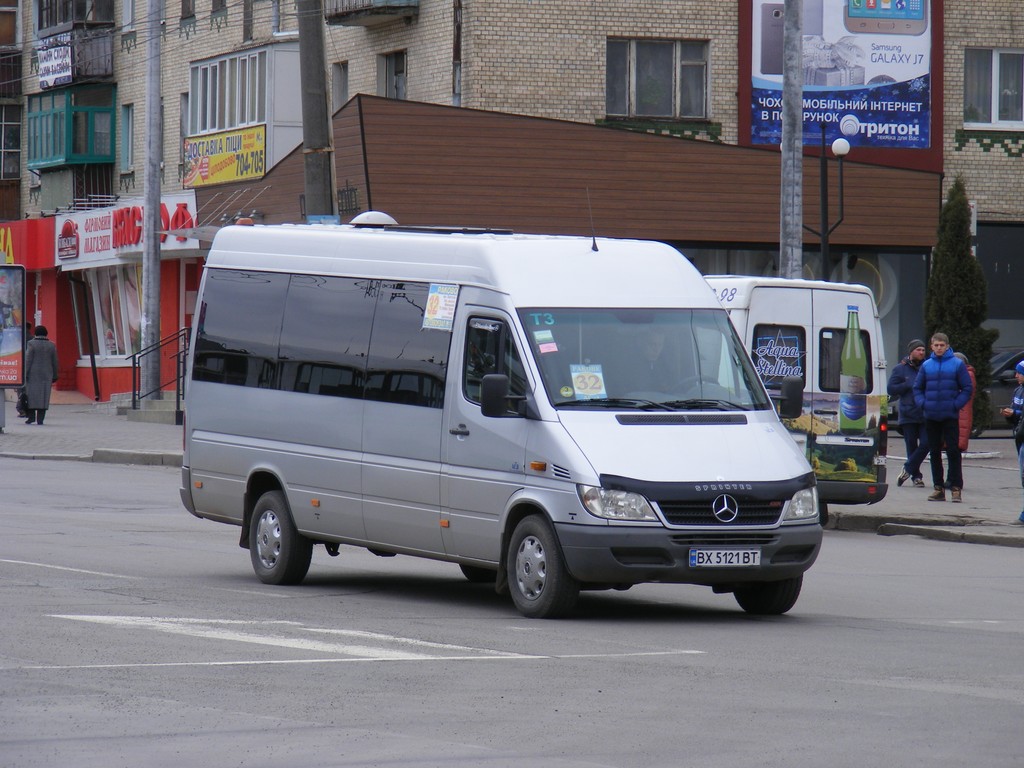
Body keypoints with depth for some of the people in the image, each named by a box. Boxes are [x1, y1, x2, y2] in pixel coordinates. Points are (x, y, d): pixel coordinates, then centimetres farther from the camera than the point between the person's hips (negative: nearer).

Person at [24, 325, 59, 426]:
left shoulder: (32, 344, -6)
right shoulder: (51, 345, 4)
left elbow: (28, 360, -10)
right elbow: (54, 362, 7)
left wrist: (25, 373, -8)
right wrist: (54, 376, 13)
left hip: (33, 373, -3)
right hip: (46, 374, 3)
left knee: (31, 394, 3)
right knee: (43, 396, 2)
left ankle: (31, 416, -4)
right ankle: (40, 418, -2)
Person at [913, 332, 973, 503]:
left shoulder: (957, 364, 0)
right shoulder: (926, 365, 8)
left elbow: (967, 388, 0)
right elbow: (917, 388, 15)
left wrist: (956, 405, -10)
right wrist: (922, 403, -2)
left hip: (950, 416, -4)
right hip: (931, 417, 4)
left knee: (953, 451, -8)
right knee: (934, 452, 8)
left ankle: (956, 488, -6)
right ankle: (938, 488, 15)